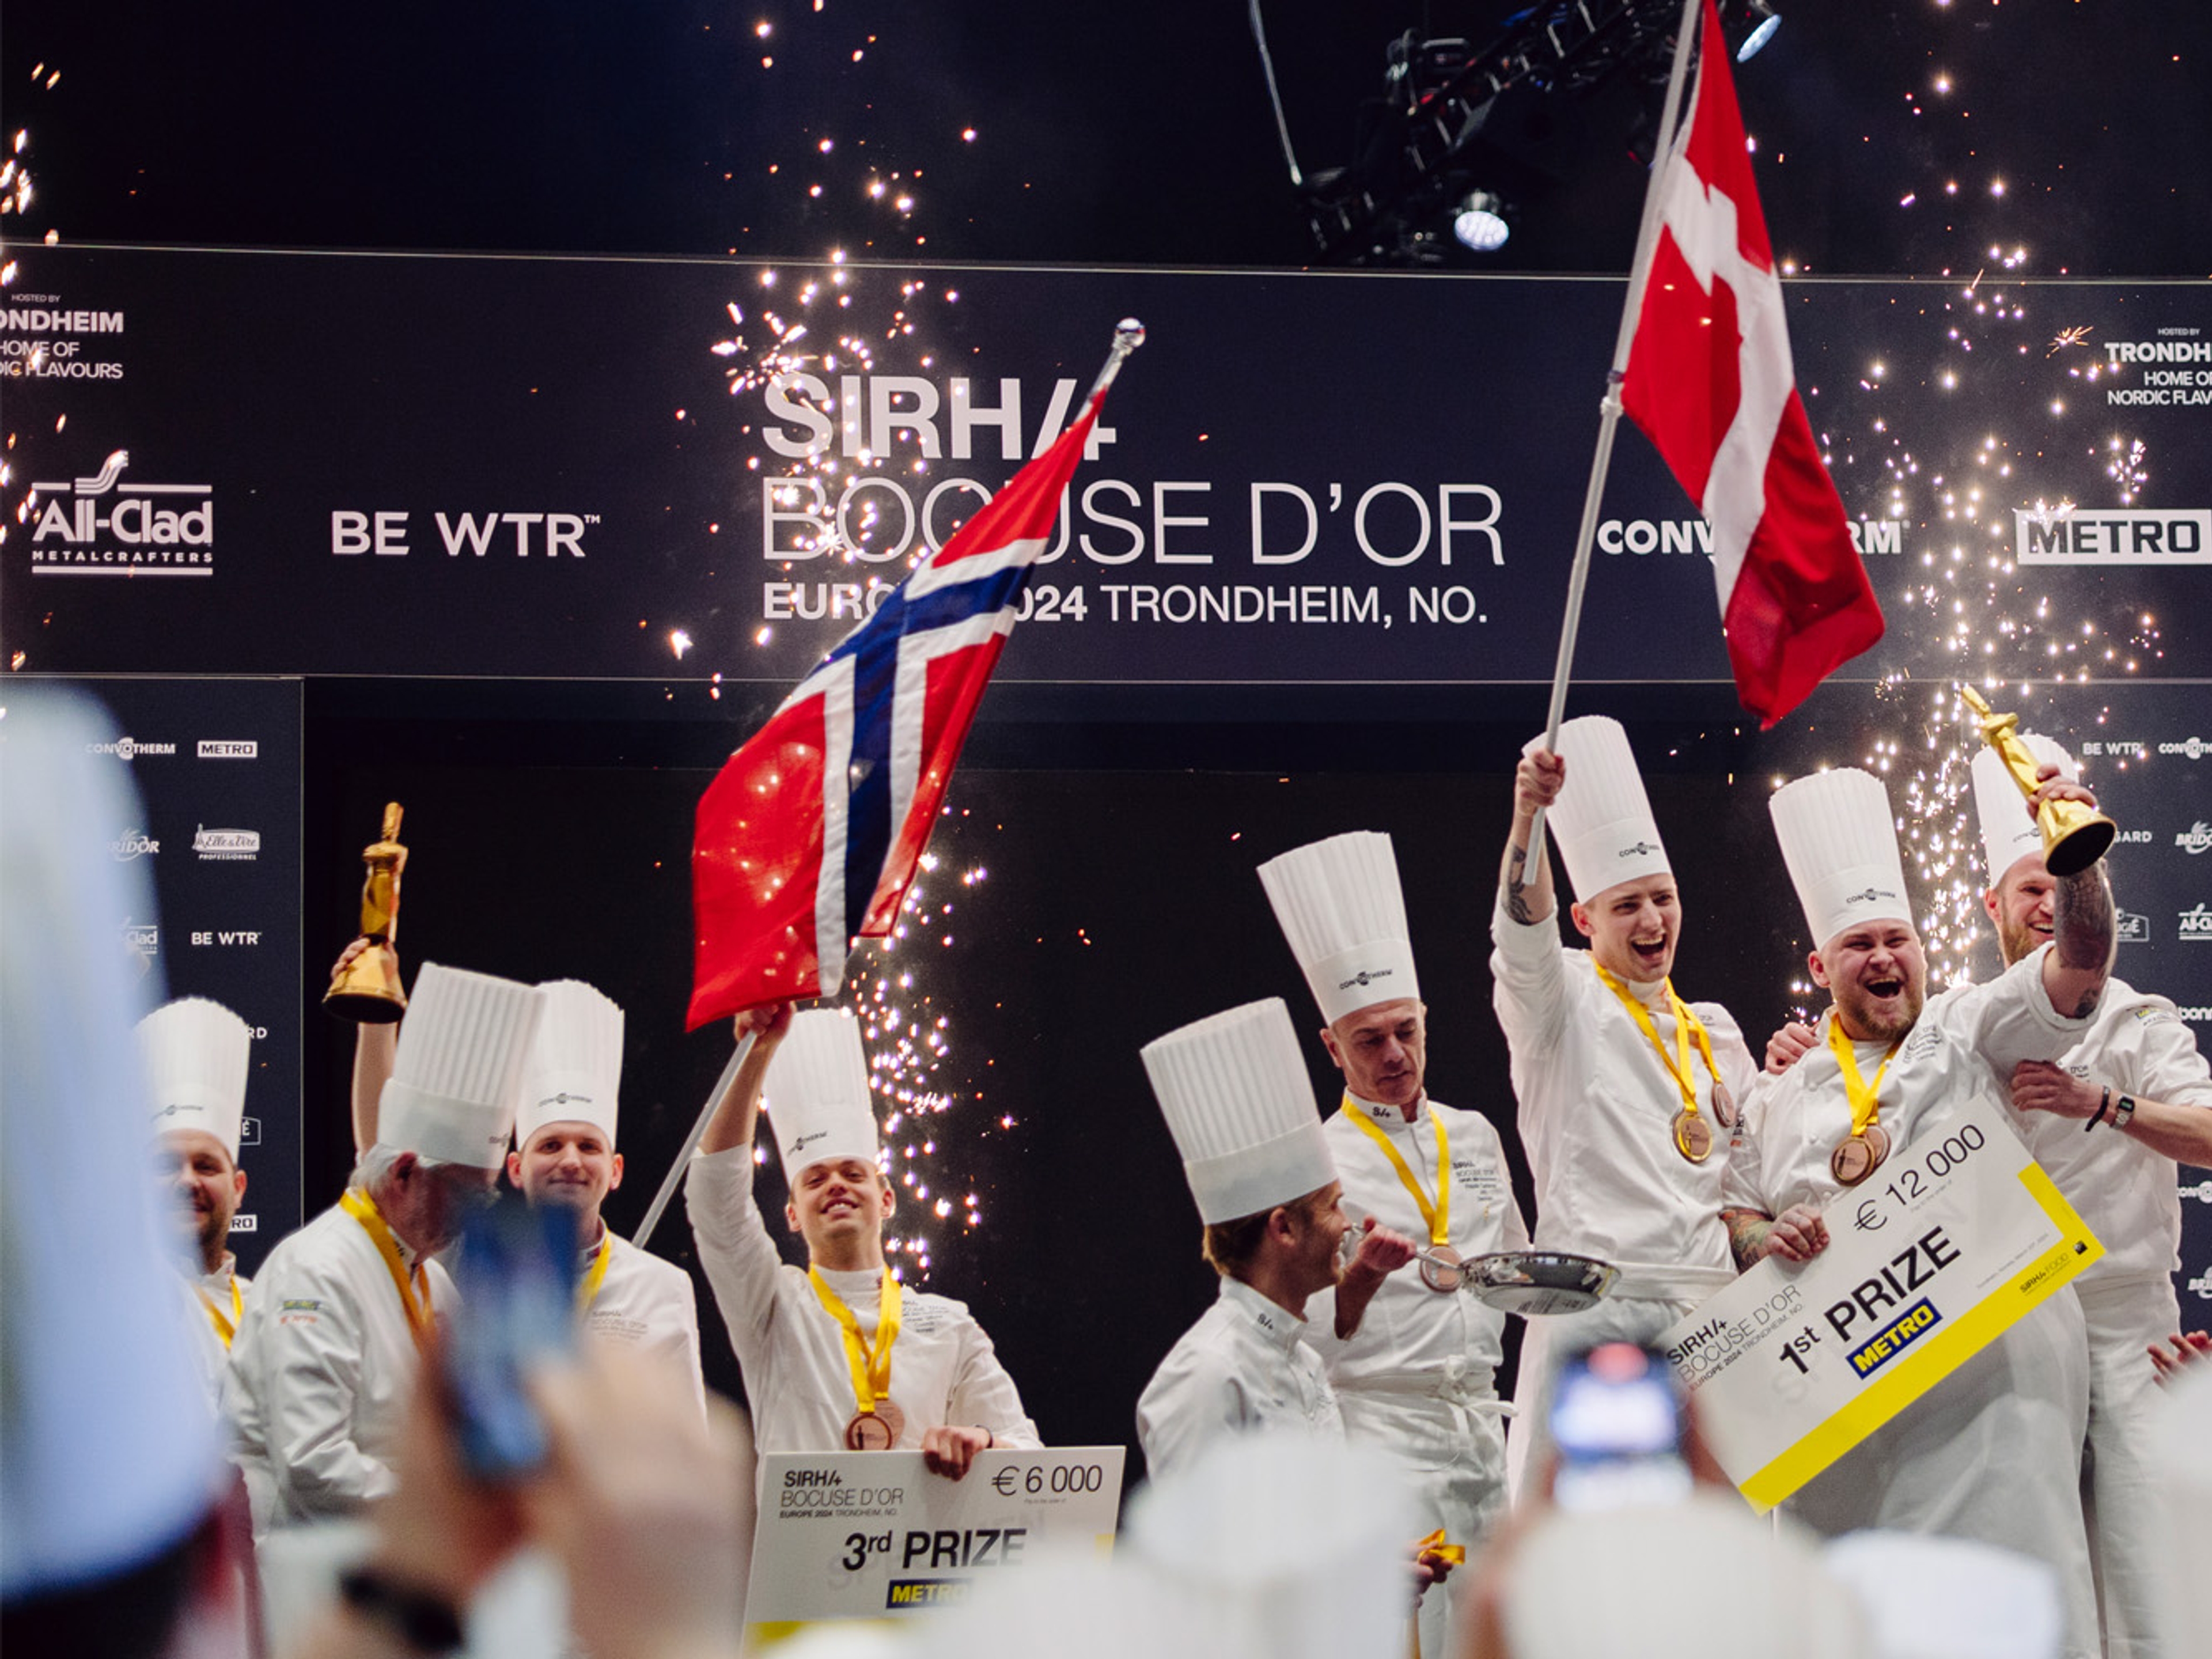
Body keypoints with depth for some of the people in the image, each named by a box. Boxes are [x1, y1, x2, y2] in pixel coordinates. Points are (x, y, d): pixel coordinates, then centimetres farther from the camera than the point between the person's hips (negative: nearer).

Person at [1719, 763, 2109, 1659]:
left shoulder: (1968, 1032, 10)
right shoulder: (1782, 1098, 19)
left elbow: (2079, 966, -4)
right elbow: (1733, 1215, 22)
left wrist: (2077, 857, -21)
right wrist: (1764, 1238, -2)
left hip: (1989, 1364, -3)